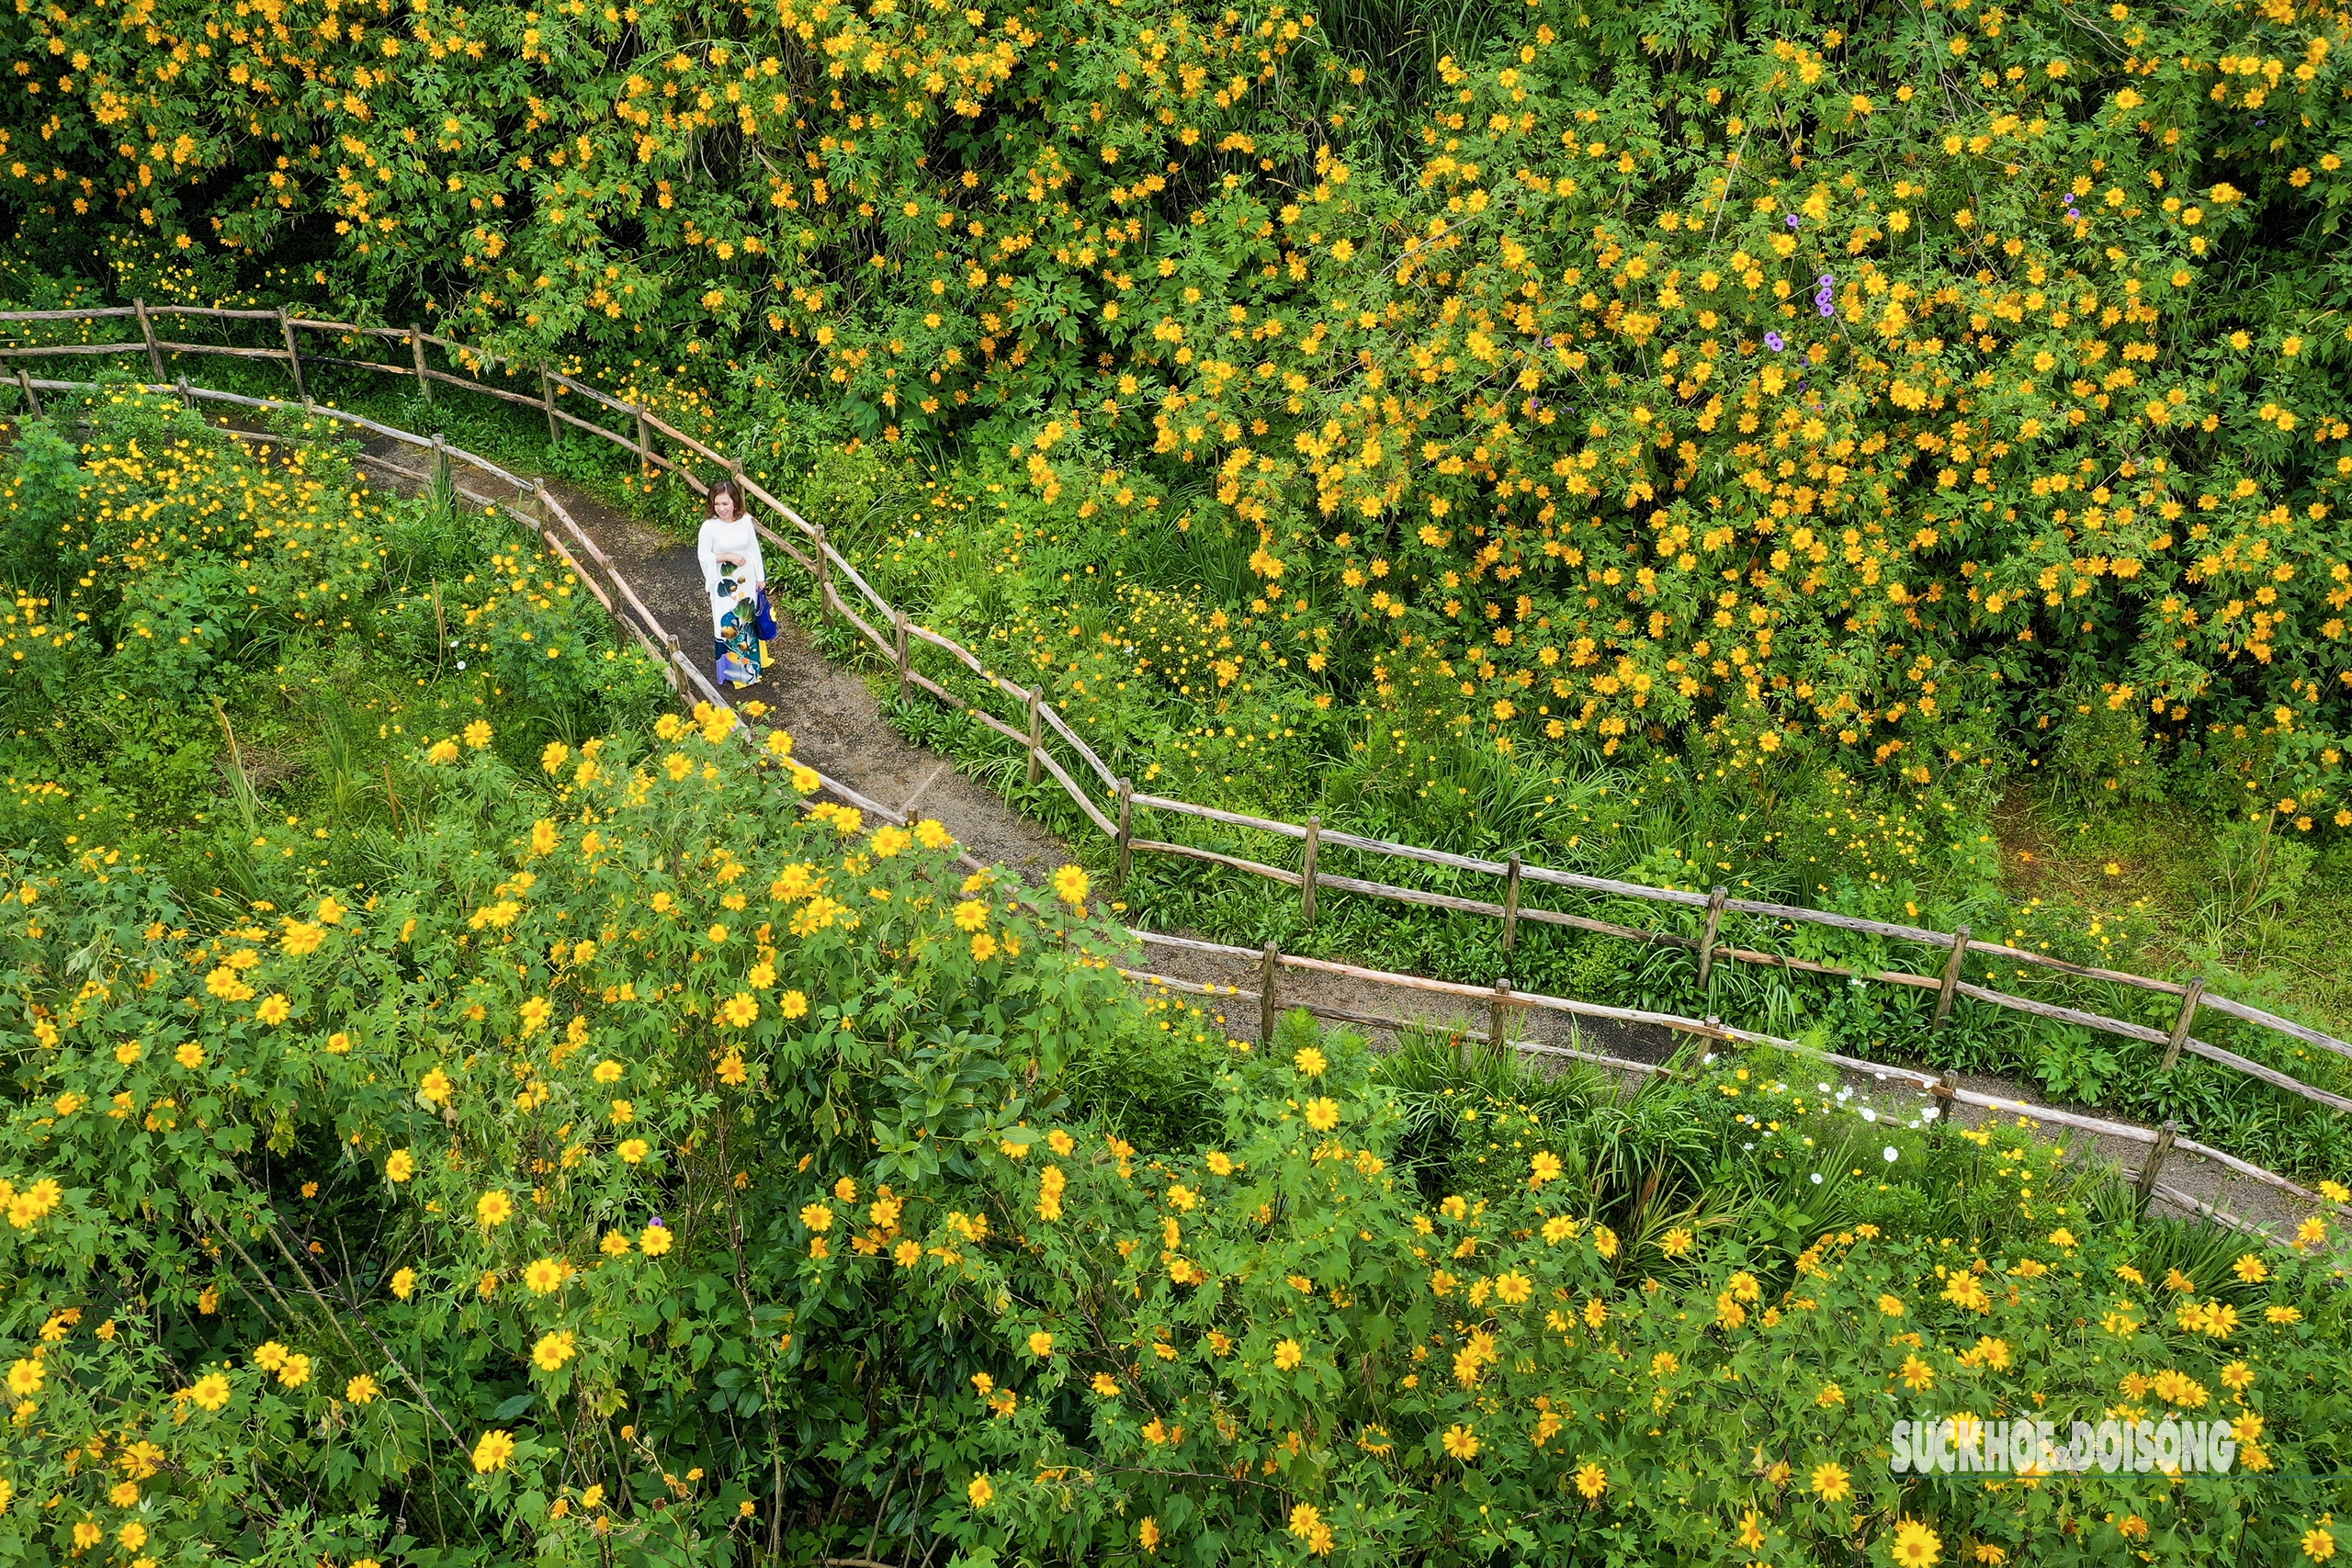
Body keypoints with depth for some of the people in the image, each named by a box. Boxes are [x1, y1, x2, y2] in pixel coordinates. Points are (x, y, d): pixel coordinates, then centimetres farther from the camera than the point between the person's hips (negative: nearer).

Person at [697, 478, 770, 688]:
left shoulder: (745, 521, -6)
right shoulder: (709, 527, -16)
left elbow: (755, 550, 2)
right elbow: (703, 556, -10)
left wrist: (760, 578, 5)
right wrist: (728, 556, -22)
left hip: (747, 581, 3)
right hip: (724, 584, -3)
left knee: (748, 620, 17)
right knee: (727, 624, 2)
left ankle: (750, 660, 37)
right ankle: (729, 668, 17)